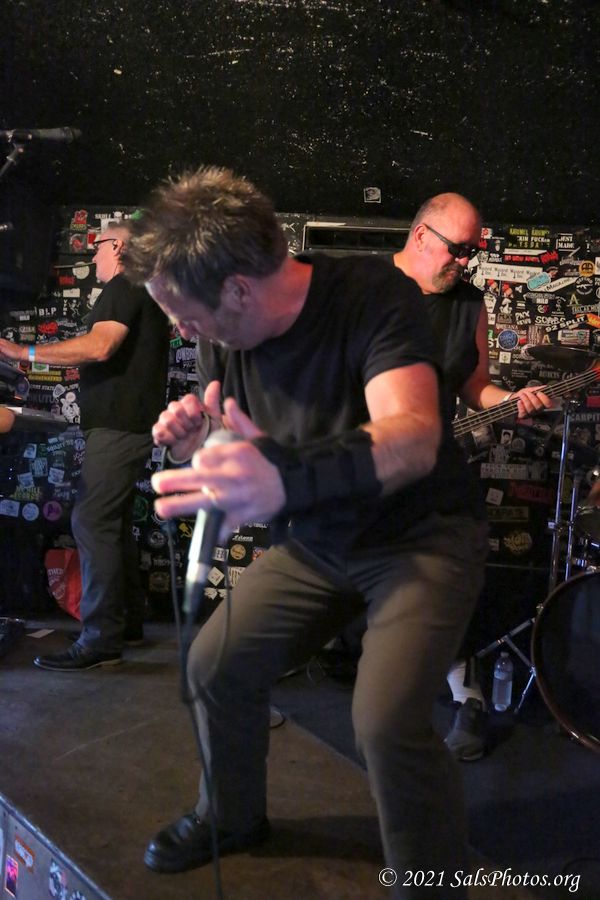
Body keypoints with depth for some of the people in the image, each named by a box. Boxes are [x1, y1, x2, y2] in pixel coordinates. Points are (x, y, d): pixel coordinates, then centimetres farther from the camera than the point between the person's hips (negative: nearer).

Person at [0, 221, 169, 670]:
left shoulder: (124, 288, -9)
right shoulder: (145, 293, 22)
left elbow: (99, 346, -24)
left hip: (118, 426, -11)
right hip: (130, 423, 11)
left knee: (92, 523, -13)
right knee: (114, 524, 13)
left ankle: (100, 641, -12)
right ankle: (127, 623, 18)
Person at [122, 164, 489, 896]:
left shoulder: (372, 295, -26)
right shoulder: (221, 333, -7)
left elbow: (414, 438, -40)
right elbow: (223, 431, 6)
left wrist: (285, 481, -58)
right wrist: (190, 431, -20)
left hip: (420, 536, -6)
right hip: (315, 539, 6)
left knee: (386, 721, -23)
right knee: (214, 665, 4)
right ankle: (231, 817, 34)